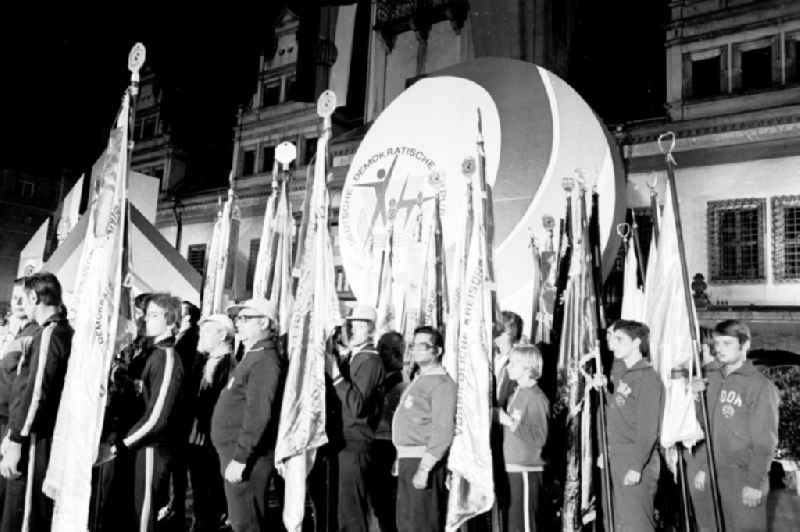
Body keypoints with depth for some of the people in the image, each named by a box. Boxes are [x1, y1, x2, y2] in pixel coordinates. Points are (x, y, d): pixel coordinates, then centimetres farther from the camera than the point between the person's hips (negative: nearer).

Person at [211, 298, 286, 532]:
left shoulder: (266, 361, -18)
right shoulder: (251, 357, 15)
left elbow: (259, 415, -25)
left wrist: (240, 458, -23)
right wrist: (234, 456, 15)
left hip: (247, 457, -10)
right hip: (235, 453, 10)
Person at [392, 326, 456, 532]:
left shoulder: (441, 382, -12)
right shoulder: (419, 380, 17)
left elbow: (443, 431, -21)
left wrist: (424, 468, -25)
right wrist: (400, 460, 15)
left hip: (424, 460, -9)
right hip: (408, 460, 9)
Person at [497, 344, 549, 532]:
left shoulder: (536, 397, -14)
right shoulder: (515, 394, 11)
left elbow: (540, 438, -21)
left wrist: (511, 423, -26)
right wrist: (499, 415, 8)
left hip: (527, 471, -8)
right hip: (511, 469, 8)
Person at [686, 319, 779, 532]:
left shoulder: (759, 386, -9)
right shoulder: (710, 377, 6)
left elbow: (765, 441, -10)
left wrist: (755, 483, -10)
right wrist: (700, 467, 6)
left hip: (742, 478, -5)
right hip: (710, 475, 5)